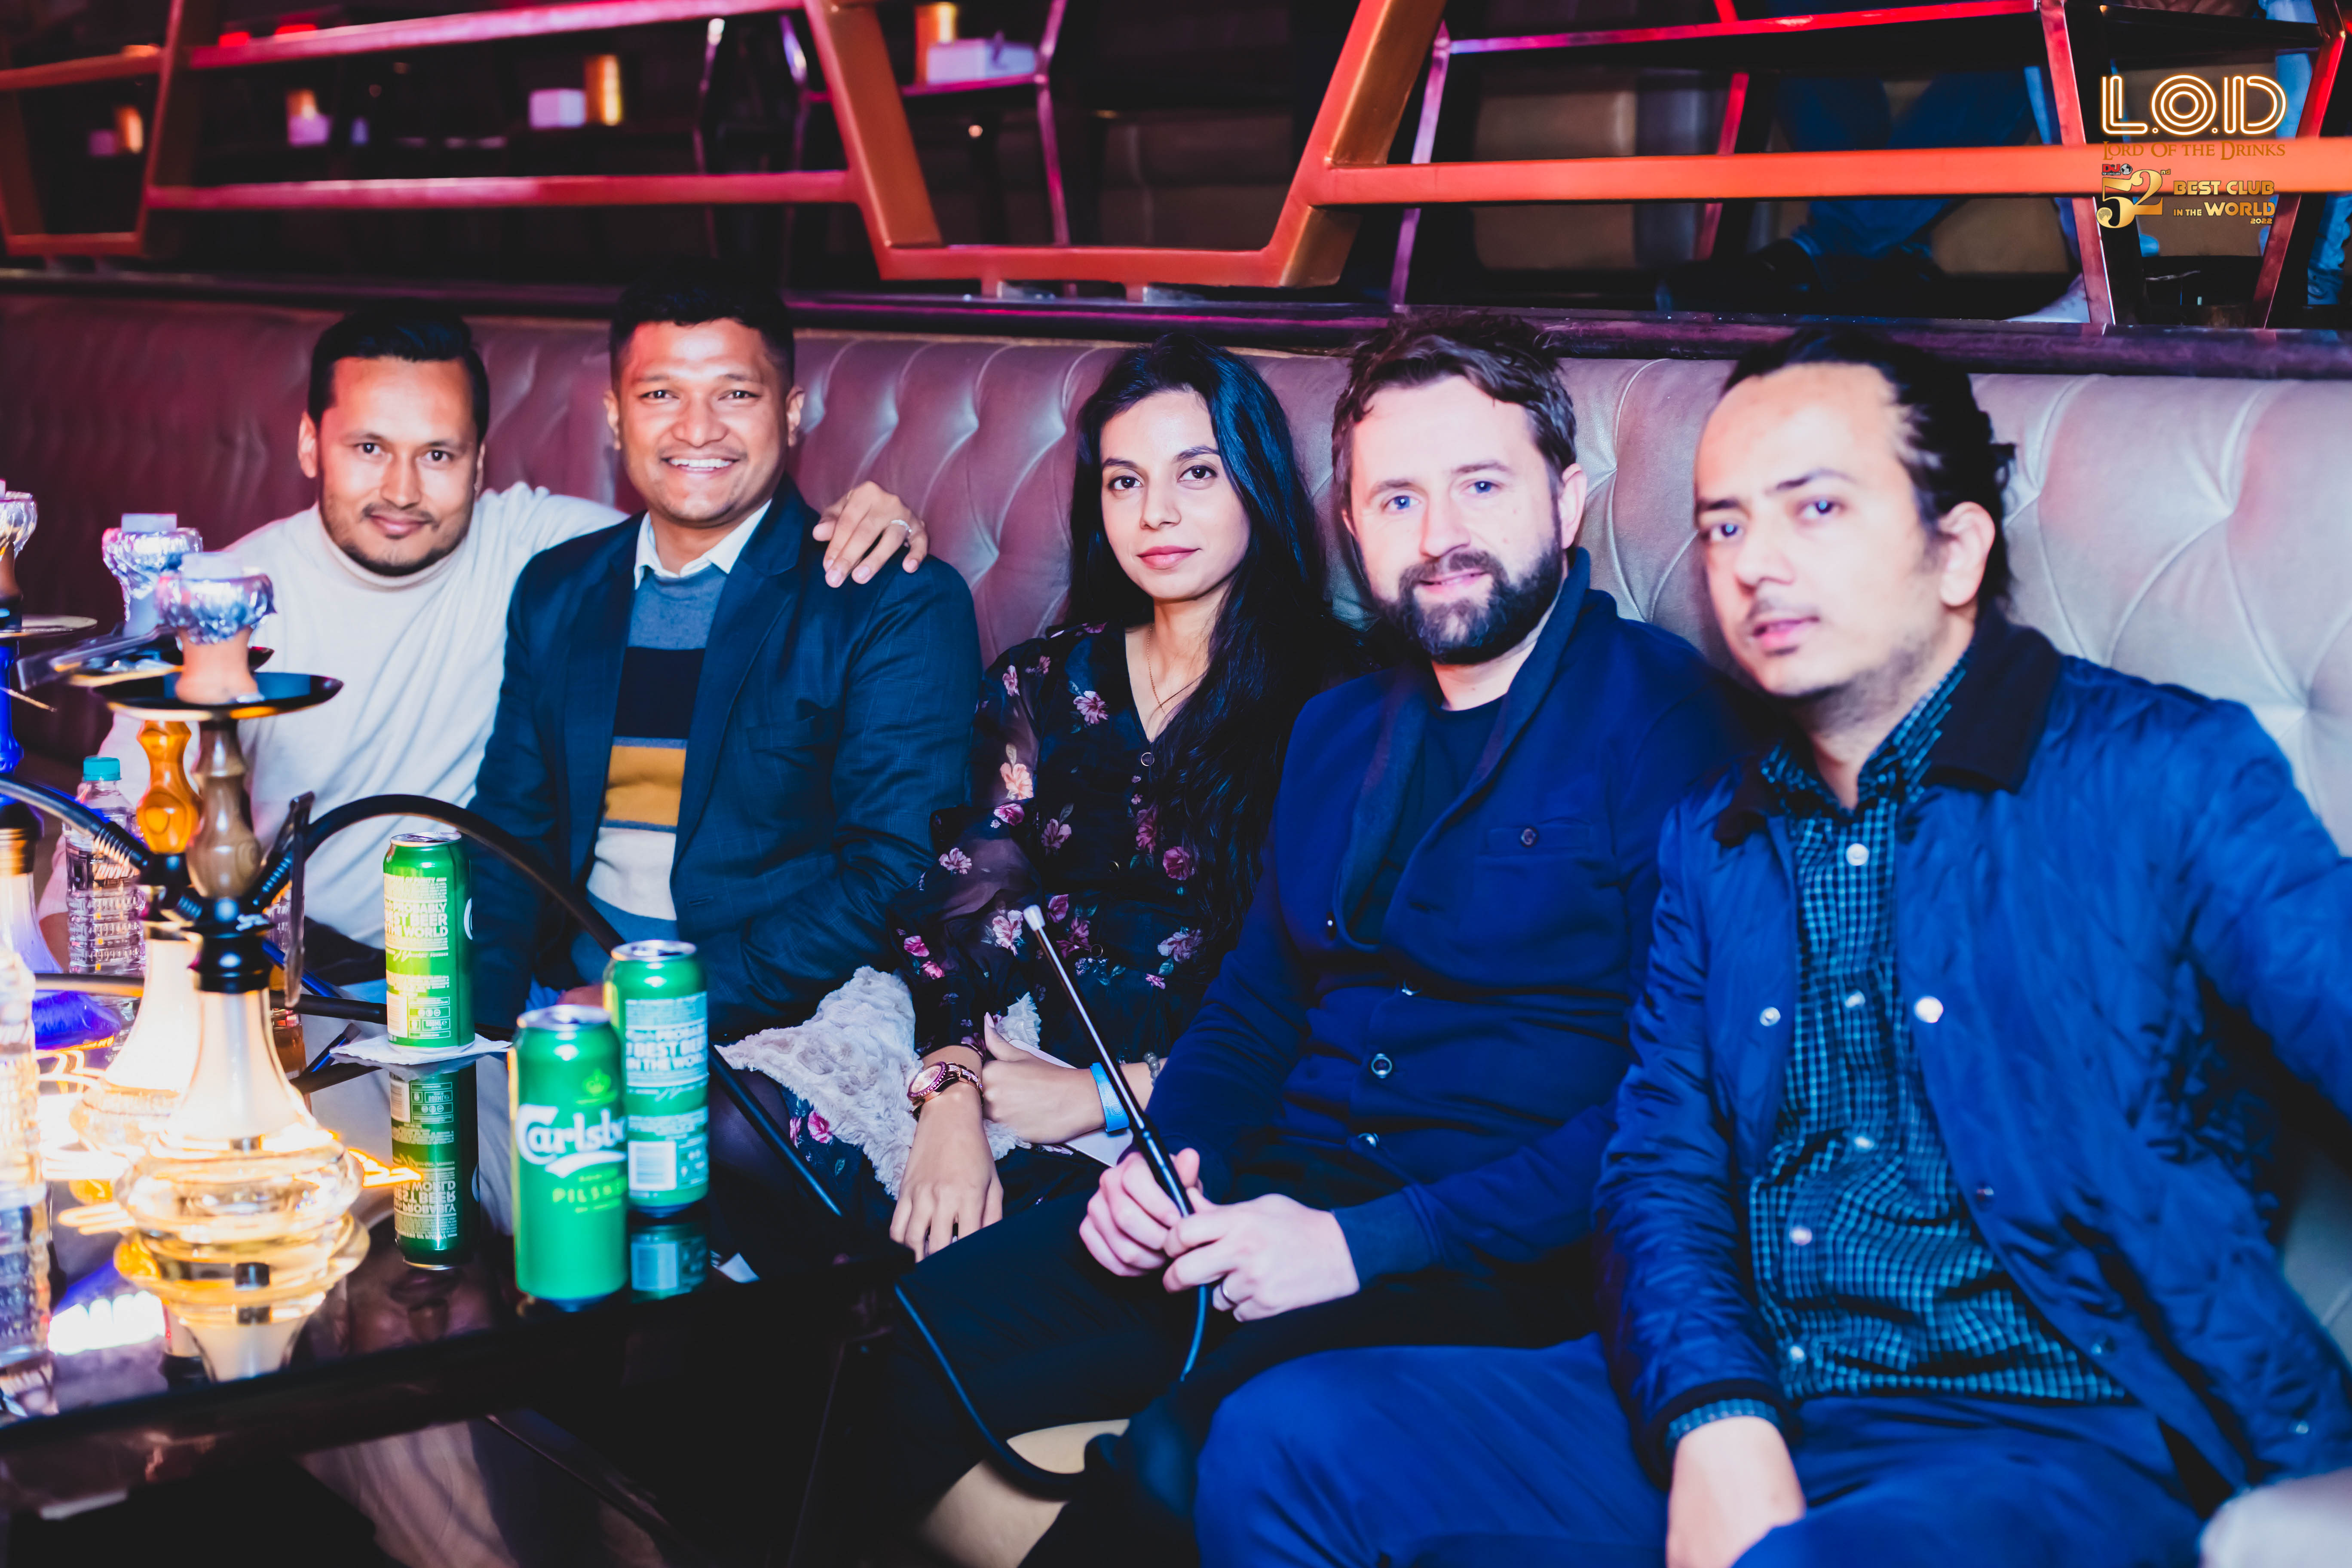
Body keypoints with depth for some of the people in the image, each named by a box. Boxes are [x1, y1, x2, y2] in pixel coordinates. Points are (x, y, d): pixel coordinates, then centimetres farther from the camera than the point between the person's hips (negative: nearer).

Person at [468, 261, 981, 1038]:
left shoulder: (902, 607, -4)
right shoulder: (554, 591, 14)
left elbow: (901, 877, -12)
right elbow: (510, 828, 16)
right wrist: (487, 1029, -3)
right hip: (570, 998, 5)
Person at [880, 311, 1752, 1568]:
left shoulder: (1667, 722, -8)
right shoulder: (1337, 732, 17)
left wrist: (1371, 1244, -19)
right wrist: (1159, 1159, 3)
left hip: (1504, 1264, -6)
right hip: (1274, 1204, 7)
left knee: (1189, 1454, -31)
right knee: (915, 1341, -11)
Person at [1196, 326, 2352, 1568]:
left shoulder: (2169, 773, 0)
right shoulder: (1711, 841, 16)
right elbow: (1661, 1167, 10)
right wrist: (1715, 1417, -12)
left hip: (2054, 1441, -5)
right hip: (1727, 1415, 5)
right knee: (1284, 1440, -12)